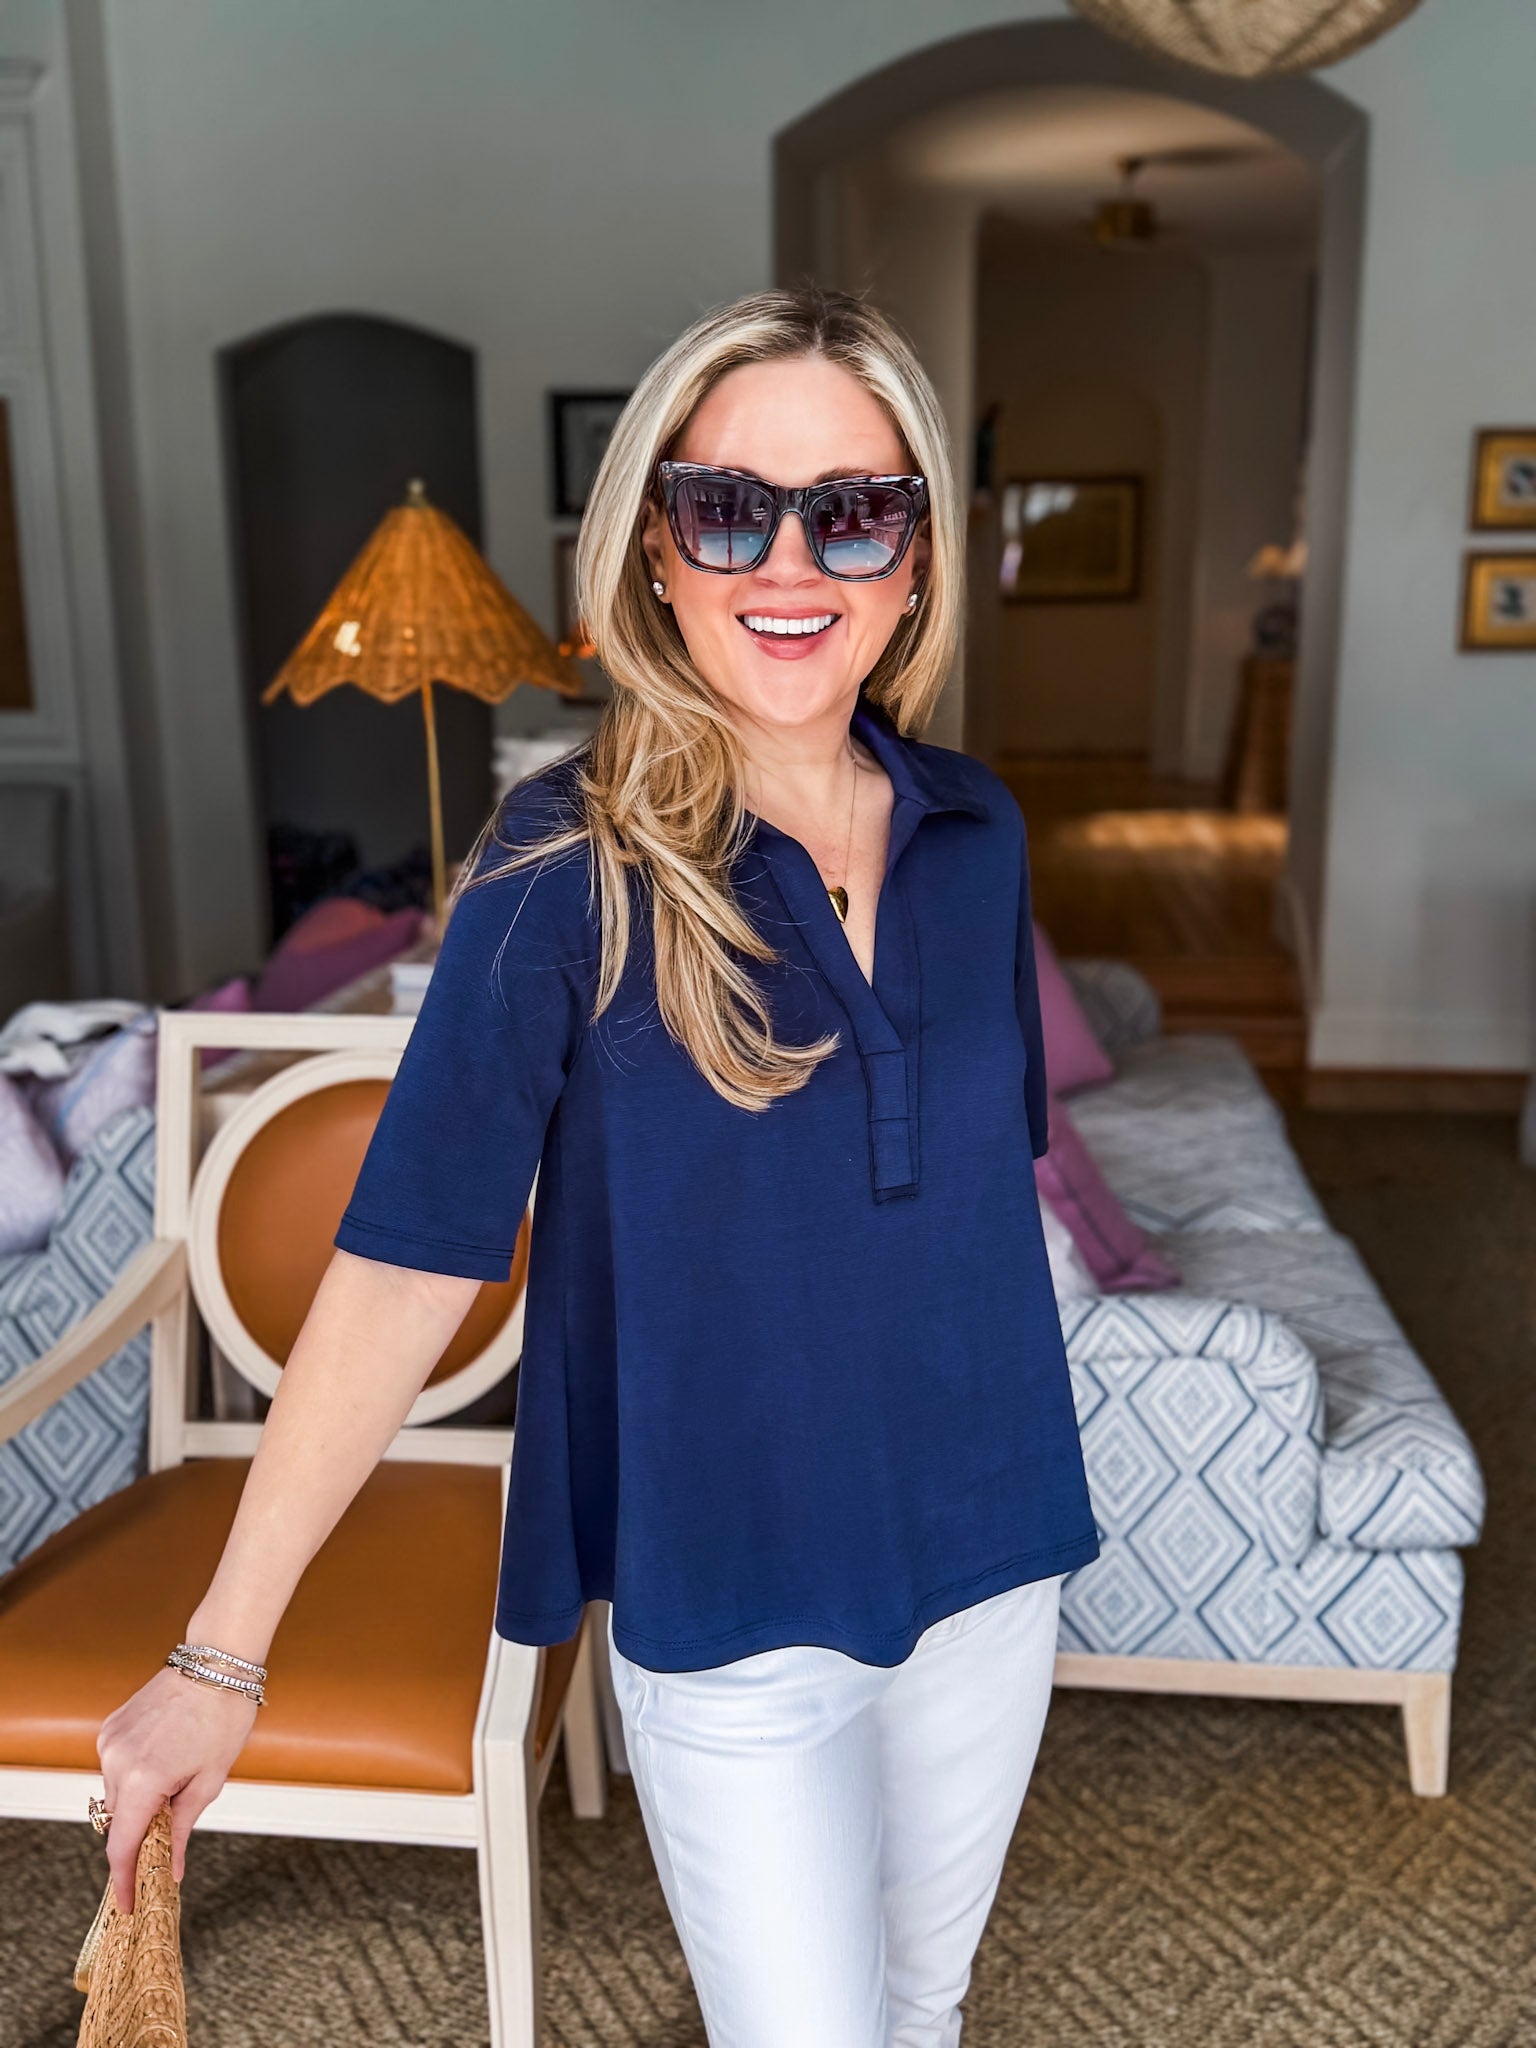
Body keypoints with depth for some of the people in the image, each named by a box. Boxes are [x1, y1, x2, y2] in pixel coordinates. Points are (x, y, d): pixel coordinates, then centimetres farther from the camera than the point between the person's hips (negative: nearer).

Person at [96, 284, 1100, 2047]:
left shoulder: (974, 834, -4)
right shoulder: (574, 865, -18)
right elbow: (407, 1255, -19)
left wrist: (1025, 1486, 14)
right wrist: (220, 1650, -17)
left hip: (986, 1551, 5)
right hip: (725, 1593, -4)